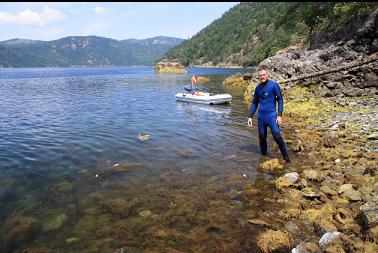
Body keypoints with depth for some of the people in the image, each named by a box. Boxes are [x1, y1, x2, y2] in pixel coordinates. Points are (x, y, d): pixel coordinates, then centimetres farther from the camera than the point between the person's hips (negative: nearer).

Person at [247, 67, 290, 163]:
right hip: (261, 116, 5)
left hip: (271, 115, -5)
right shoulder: (258, 88, 10)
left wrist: (280, 115, -12)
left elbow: (280, 100, -5)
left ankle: (286, 157, 2)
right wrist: (250, 117, 10)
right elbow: (254, 103, 17)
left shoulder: (274, 85, -4)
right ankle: (263, 156, 25)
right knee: (262, 138, 9)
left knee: (277, 137, -10)